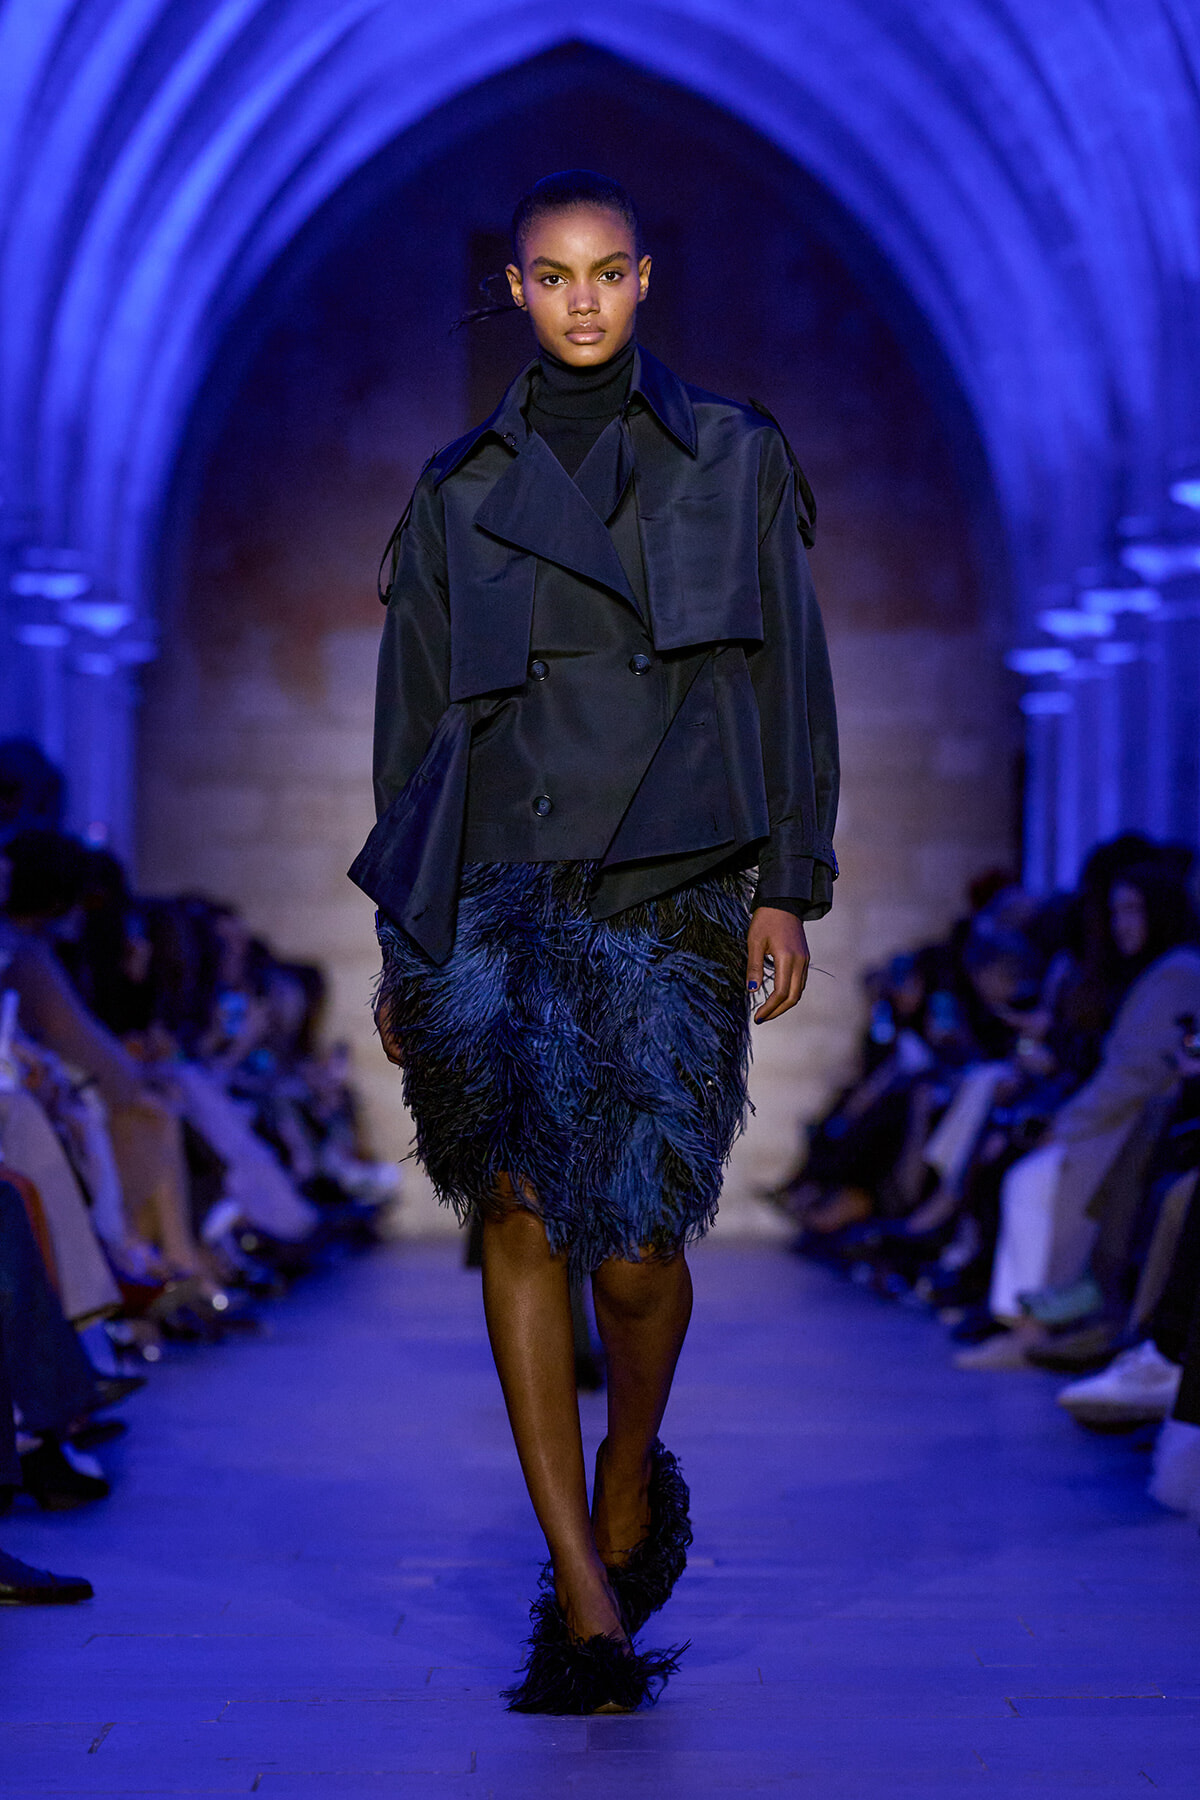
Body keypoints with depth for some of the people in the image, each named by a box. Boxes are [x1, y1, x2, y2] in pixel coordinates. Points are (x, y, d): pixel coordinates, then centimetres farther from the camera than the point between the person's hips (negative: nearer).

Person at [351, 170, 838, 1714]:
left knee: (631, 1245, -11)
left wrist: (788, 887, 1)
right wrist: (402, 938, 13)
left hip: (673, 889, -2)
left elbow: (789, 686, 10)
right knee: (517, 1193, -13)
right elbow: (413, 712, 17)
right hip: (499, 881, 2)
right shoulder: (458, 488, 15)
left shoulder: (735, 459, 12)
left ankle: (629, 1481, 21)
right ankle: (587, 1589, -9)